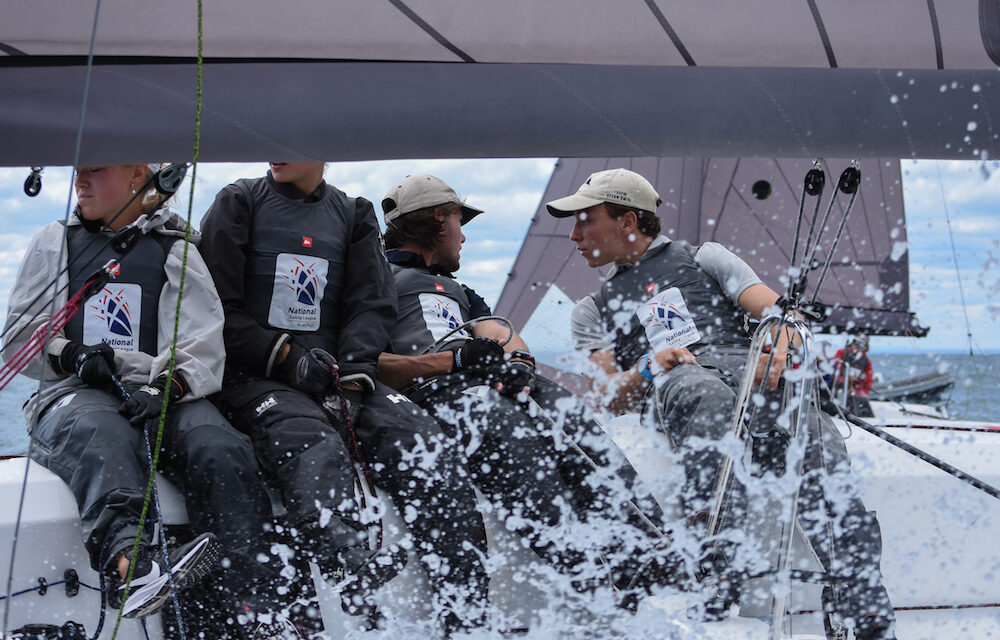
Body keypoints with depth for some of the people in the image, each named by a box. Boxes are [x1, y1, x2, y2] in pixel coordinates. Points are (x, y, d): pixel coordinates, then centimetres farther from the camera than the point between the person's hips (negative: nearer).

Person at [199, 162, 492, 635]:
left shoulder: (354, 215, 19)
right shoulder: (239, 203, 10)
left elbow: (372, 305, 9)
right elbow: (217, 308, 3)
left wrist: (351, 380, -9)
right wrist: (287, 356, -10)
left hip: (338, 377, 3)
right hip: (253, 378, -3)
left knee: (422, 439, -24)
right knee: (314, 446, -35)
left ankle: (467, 613, -31)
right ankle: (353, 570, -62)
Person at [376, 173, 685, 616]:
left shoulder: (456, 292, 40)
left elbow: (500, 337, 21)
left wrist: (516, 361, -5)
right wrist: (453, 360, -11)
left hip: (495, 388, 6)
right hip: (432, 397, -6)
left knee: (578, 427, -24)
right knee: (516, 441, -36)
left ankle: (658, 567, -39)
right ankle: (591, 593, -51)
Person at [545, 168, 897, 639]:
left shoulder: (703, 258, 29)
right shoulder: (593, 311, 33)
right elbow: (608, 396, 16)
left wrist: (780, 349, -12)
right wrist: (647, 369, -7)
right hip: (675, 389, 0)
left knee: (820, 448, -33)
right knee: (708, 397, -41)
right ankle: (714, 577, -51)